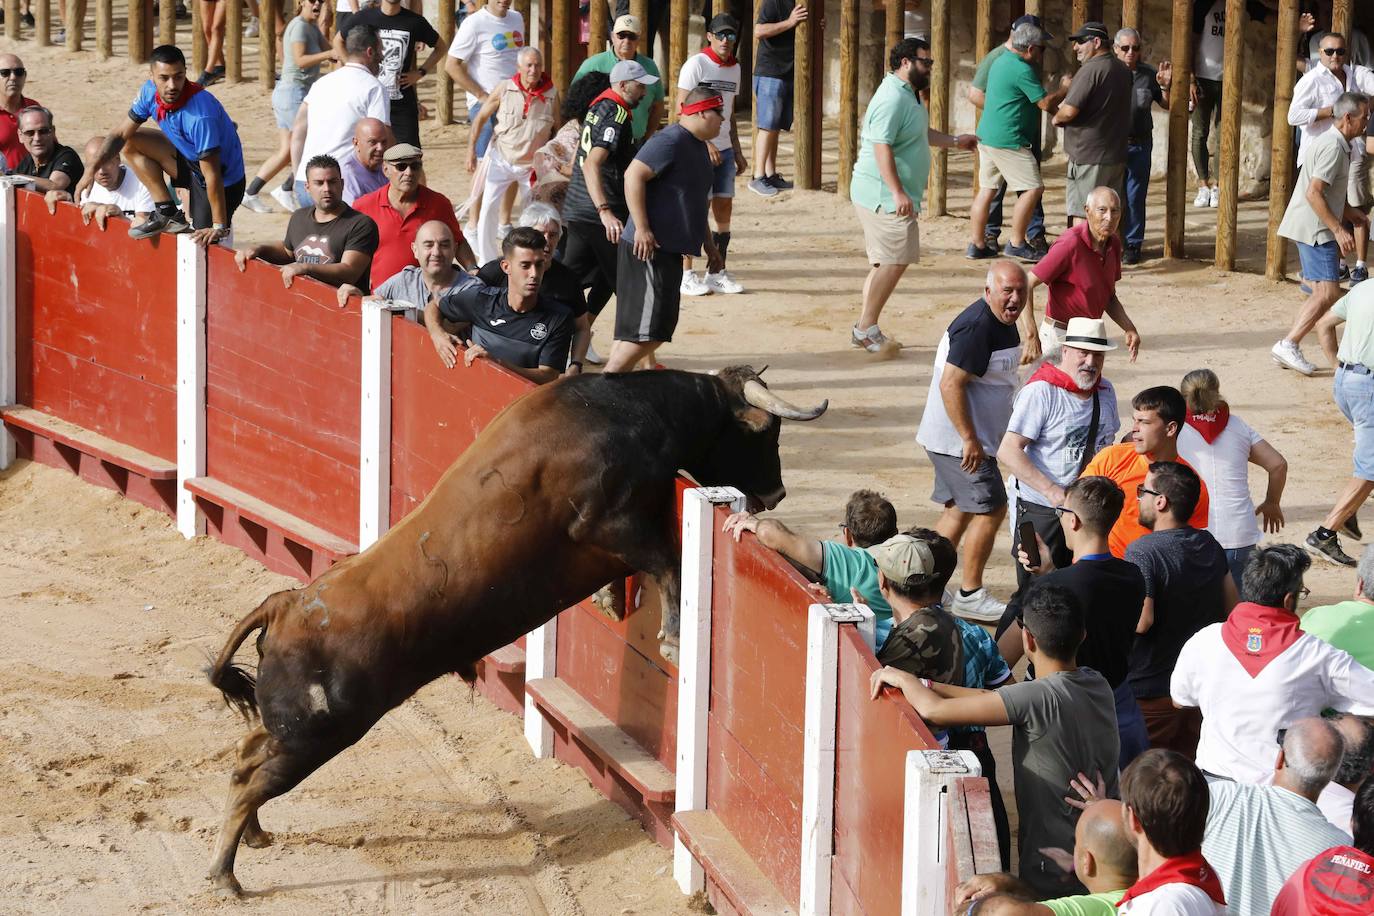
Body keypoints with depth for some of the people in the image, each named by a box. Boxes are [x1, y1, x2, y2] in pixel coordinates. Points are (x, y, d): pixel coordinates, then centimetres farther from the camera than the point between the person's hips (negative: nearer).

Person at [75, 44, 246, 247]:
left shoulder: (200, 114, -36)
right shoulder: (150, 92, -13)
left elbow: (212, 175, -33)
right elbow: (121, 134, 0)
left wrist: (219, 227, -31)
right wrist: (91, 168, -11)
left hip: (226, 182, -7)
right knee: (132, 143, 1)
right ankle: (168, 214, 4)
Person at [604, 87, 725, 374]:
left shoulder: (698, 146, 19)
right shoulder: (671, 141, -14)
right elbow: (634, 175, -23)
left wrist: (709, 245, 30)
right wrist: (642, 228, -25)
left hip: (669, 251, 11)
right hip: (649, 250, -11)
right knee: (649, 330, -14)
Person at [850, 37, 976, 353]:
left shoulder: (909, 96, 17)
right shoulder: (892, 99, -18)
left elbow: (922, 134, 36)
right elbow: (882, 147, -27)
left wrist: (955, 141, 40)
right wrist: (897, 192, -32)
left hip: (891, 196, 11)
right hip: (883, 195, -11)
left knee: (886, 262, 13)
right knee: (895, 260, -15)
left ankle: (866, 330, 17)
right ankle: (866, 328, -11)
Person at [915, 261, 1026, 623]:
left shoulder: (1002, 322, 10)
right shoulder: (978, 327, -23)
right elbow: (951, 384, -27)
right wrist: (970, 440, -26)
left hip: (959, 439, 10)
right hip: (960, 440, -10)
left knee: (960, 510, 14)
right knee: (990, 510, -6)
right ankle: (970, 595, 3)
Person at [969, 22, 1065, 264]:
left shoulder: (1000, 61, 15)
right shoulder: (1022, 70, -16)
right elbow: (1046, 102, -15)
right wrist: (1065, 89, 2)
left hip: (987, 135, 10)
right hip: (1008, 140, -10)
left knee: (987, 189, 12)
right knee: (1033, 188, -6)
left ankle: (976, 244, 13)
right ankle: (1017, 244, -5)